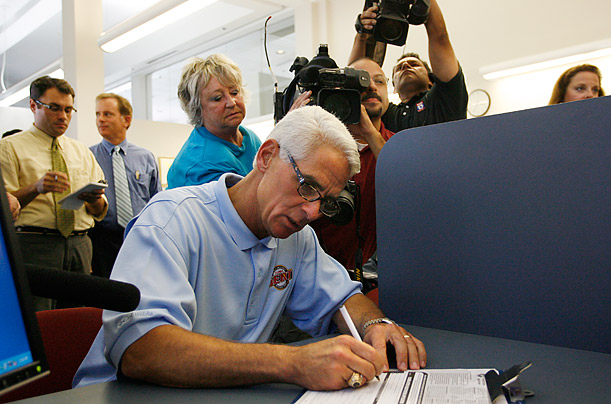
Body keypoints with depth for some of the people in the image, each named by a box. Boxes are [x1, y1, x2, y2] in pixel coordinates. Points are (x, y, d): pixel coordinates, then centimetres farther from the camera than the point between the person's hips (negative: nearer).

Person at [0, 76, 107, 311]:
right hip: (34, 245, -4)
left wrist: (95, 199, -8)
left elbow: (100, 212, 14)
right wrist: (36, 188, -21)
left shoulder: (82, 152, 19)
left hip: (80, 246, 4)